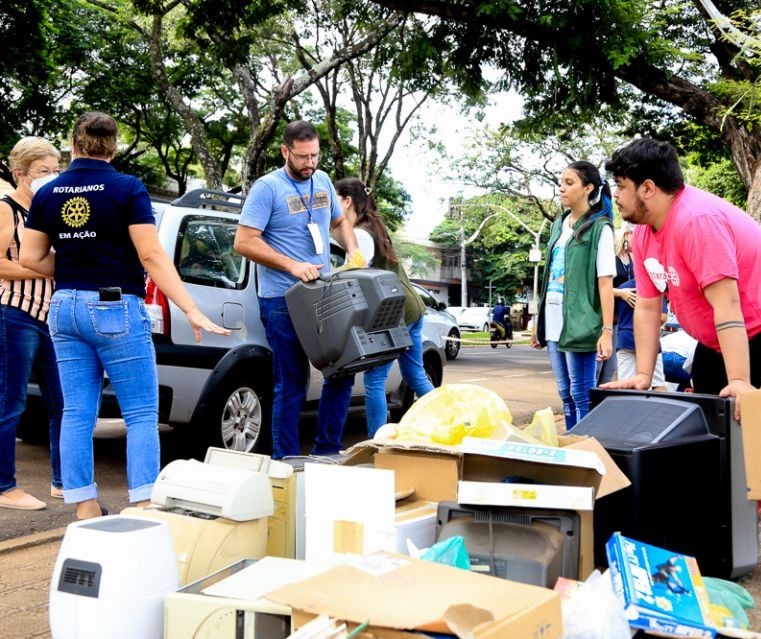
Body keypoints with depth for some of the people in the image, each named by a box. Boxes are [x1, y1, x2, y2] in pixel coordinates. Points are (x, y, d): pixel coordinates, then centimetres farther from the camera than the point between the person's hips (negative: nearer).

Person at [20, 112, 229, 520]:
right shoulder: (127, 189, -8)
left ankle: (85, 509, 12)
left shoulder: (47, 194, 6)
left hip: (65, 308, 5)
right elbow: (151, 256, -15)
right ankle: (145, 508, -4)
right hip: (115, 308, -5)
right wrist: (192, 312, -16)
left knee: (76, 414, 8)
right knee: (141, 414, 1)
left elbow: (30, 258, 6)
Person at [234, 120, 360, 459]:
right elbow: (244, 242, -14)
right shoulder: (267, 188, -9)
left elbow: (339, 222, 25)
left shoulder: (323, 181, 10)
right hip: (283, 301, -6)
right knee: (292, 386, 0)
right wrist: (293, 266, -21)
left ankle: (326, 453, 22)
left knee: (342, 374, 8)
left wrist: (353, 251, 5)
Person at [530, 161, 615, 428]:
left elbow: (605, 282, -11)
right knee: (565, 394, 11)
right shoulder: (559, 224, 15)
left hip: (579, 324, -7)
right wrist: (539, 321, 18)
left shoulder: (599, 228, -5)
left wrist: (607, 331, -16)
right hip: (554, 324, 7)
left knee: (582, 395, -3)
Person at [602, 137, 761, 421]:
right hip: (714, 344, 9)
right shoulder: (643, 233, -1)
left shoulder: (698, 219, -27)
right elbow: (647, 308, 2)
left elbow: (726, 304, -32)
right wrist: (643, 375, -3)